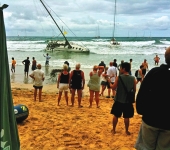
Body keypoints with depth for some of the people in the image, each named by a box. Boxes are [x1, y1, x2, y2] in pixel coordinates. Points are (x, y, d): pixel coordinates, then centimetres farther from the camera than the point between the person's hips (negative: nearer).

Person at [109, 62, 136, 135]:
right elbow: (134, 90, 1)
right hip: (128, 101, 1)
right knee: (126, 117, 12)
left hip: (119, 100, -1)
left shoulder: (119, 77, -13)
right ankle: (127, 131, 22)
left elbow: (113, 87, -7)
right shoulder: (133, 78, -5)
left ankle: (113, 130, 25)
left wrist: (109, 82, 8)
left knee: (116, 115, 14)